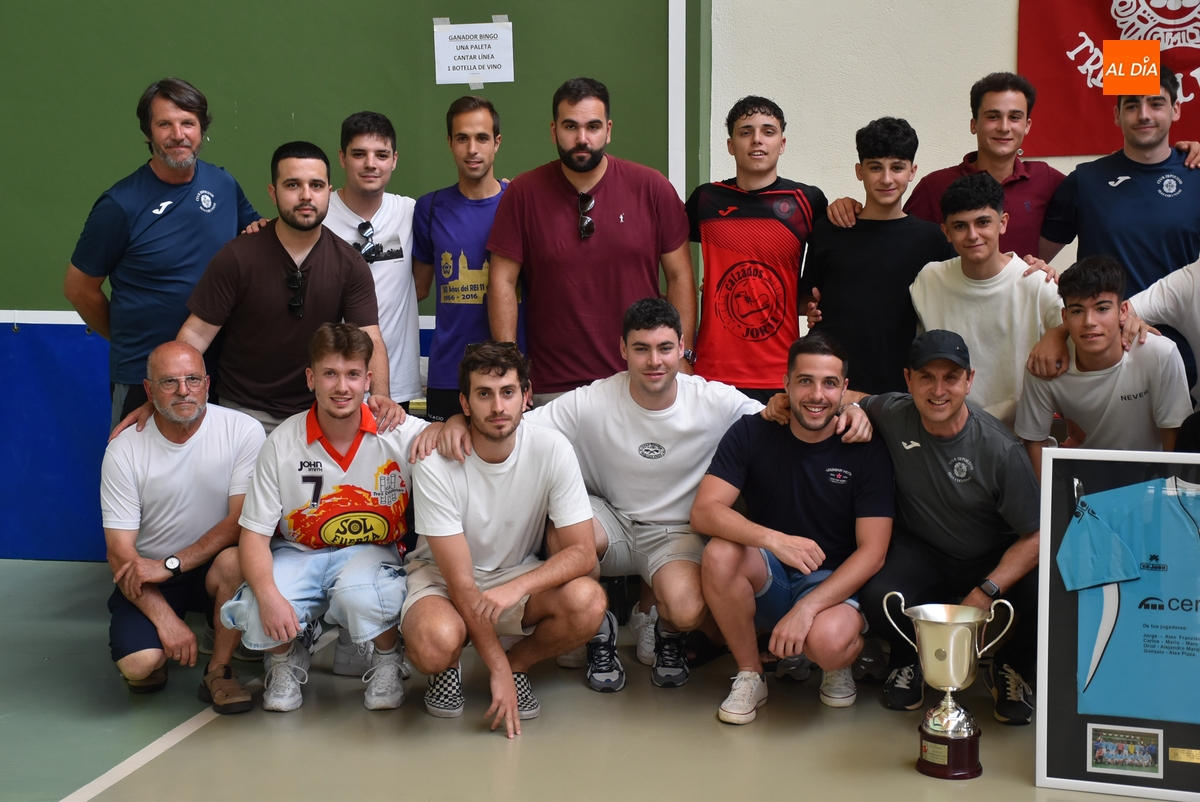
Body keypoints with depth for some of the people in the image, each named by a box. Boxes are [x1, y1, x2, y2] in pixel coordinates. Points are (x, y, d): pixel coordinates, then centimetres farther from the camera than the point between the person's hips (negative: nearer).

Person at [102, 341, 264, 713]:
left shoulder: (243, 431, -12)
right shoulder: (124, 450, -9)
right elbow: (120, 550, -10)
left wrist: (171, 564, -23)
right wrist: (166, 619, -21)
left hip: (211, 564, 0)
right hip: (147, 575, 0)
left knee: (236, 561, -35)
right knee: (138, 663, -25)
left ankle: (218, 671, -10)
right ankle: (156, 659, 15)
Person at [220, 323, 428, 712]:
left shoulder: (403, 434, -11)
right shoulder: (282, 444, -10)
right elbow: (254, 534, -9)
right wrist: (268, 595, -28)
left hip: (371, 551, -1)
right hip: (298, 553, 1)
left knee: (359, 594, -37)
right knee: (257, 615, -30)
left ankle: (388, 660, -1)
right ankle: (287, 660, 10)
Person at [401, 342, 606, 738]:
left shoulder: (551, 449, -16)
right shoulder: (435, 463, -22)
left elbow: (582, 551, -17)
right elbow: (460, 579, -20)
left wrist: (516, 588, -35)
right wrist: (497, 669, -23)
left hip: (521, 574, 3)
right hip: (444, 577, -2)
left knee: (587, 601, -29)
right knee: (435, 642, -36)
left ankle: (519, 663, 3)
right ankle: (449, 667, 4)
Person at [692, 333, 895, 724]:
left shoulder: (866, 450, -9)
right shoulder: (751, 434, -6)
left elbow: (872, 551, -13)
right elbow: (704, 511, -16)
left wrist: (806, 607, -27)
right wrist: (773, 539, -34)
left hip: (834, 581, -2)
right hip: (767, 578, 2)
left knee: (827, 641, -35)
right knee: (720, 554, -30)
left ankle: (841, 664, 6)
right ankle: (750, 676, -8)